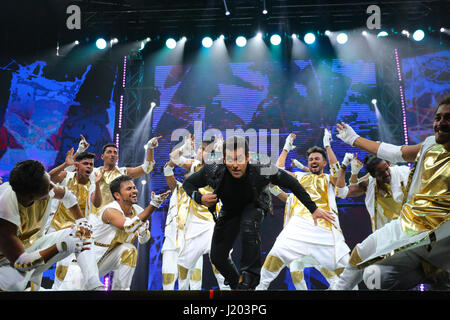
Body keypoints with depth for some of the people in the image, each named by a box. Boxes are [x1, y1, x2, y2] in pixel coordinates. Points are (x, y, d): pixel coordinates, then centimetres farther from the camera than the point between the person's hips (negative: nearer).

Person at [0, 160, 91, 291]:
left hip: (35, 243, 6)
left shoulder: (44, 188, -20)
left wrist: (81, 221, 3)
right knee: (14, 283, -38)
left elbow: (66, 195, 7)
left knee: (80, 234, -9)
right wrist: (62, 246, -36)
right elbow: (21, 262, -33)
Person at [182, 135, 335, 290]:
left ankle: (250, 276, -19)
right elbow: (188, 183, -15)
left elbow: (292, 183, -22)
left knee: (248, 228, -37)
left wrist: (313, 209, -19)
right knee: (217, 257, 3)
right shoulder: (212, 171, -33)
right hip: (229, 210, 3)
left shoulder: (262, 171, -36)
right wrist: (199, 198, -35)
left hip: (254, 206, -2)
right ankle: (235, 283, 33)